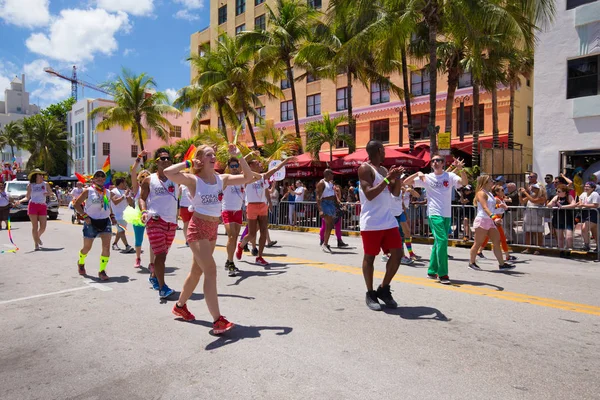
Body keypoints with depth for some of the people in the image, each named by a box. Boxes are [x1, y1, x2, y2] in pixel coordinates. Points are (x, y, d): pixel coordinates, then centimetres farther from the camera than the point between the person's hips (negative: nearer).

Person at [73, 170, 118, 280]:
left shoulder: (107, 192, 10)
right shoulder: (88, 191, -4)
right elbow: (76, 204, -3)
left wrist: (112, 216, 10)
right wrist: (84, 215, -13)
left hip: (105, 221, 3)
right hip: (91, 222, -3)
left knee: (106, 247, -10)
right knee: (87, 247, 12)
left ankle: (102, 271, 1)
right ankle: (81, 263, 44)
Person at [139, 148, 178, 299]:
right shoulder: (149, 180, 4)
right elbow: (142, 198, 5)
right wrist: (144, 211, -13)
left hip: (172, 222, 4)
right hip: (155, 220, -4)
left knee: (163, 253, 17)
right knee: (160, 254, -11)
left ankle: (153, 276, 39)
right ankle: (162, 288, -8)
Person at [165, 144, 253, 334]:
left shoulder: (222, 179, 3)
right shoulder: (193, 180, -11)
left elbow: (248, 177, 1)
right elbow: (168, 172, -26)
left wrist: (239, 157, -5)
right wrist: (188, 163, -14)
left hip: (213, 229, 7)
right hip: (198, 228, -7)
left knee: (197, 270, 19)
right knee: (211, 270, -16)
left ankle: (180, 306, 40)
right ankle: (217, 320, -14)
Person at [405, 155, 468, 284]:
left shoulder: (450, 176, 6)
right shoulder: (427, 178, 3)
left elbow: (465, 182, -10)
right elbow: (406, 182, 3)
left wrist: (460, 169, -26)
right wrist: (418, 173, -13)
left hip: (447, 215, 3)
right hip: (434, 214, -3)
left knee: (438, 243, 11)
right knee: (442, 241, -15)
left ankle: (432, 271, 23)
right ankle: (442, 274, -8)